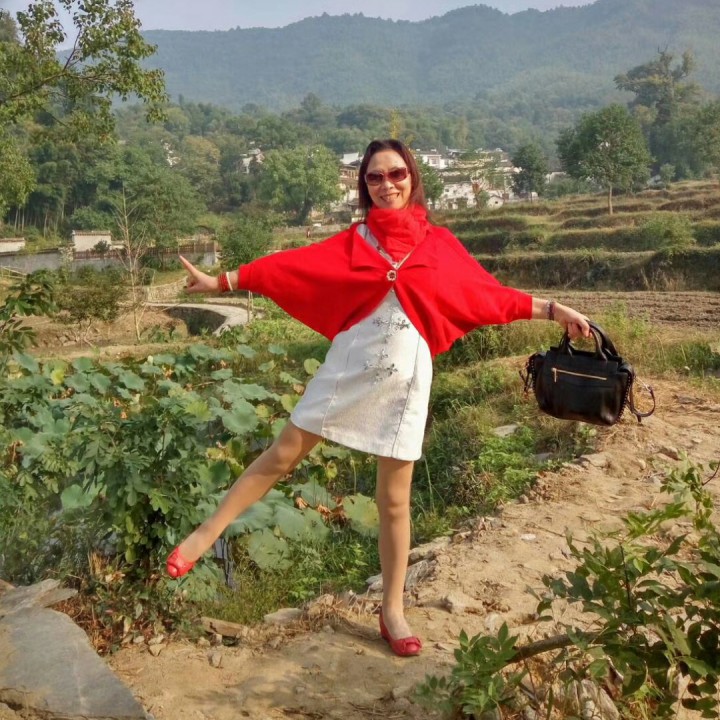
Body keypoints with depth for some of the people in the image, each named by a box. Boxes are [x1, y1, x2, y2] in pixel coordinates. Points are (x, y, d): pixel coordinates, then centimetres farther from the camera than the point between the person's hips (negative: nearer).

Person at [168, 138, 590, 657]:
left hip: (405, 377, 0)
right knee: (283, 455, 3)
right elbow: (299, 264, -1)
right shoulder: (354, 241, 5)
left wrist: (553, 311, 6)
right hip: (349, 367, 0)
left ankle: (393, 613, 20)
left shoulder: (439, 244, 6)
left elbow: (488, 294, 9)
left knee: (394, 499, 7)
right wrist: (223, 281, -5)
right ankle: (204, 537, 19)